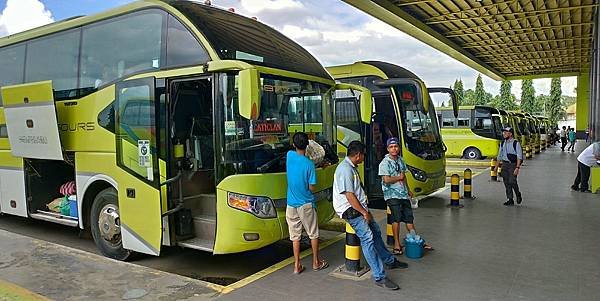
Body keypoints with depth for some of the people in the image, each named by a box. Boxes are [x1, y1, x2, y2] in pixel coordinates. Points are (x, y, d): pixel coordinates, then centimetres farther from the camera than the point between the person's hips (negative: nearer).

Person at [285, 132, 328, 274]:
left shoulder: (289, 155, -6)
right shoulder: (309, 164, -16)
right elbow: (312, 188, -13)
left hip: (291, 204, 3)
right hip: (306, 204, -3)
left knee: (295, 236, 10)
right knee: (313, 234, 13)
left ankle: (297, 265, 14)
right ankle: (316, 262, 23)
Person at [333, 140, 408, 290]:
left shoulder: (351, 167, 12)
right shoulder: (345, 170, -21)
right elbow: (349, 195, -24)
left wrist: (365, 210, 15)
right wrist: (364, 213, -17)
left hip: (359, 208, 11)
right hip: (351, 210, -11)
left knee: (376, 231, 18)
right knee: (367, 238, -15)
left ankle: (389, 261, 36)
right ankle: (379, 277, -12)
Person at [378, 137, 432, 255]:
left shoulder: (400, 160, 14)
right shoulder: (385, 163, -9)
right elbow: (386, 180, -18)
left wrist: (408, 190, 25)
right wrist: (399, 177, -5)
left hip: (403, 194, 7)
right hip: (392, 194, -7)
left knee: (409, 218, 11)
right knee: (396, 218, -10)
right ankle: (397, 244, 0)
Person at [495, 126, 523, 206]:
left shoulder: (516, 143, -8)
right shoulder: (502, 143, 11)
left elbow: (519, 157, -11)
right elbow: (499, 156, 18)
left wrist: (517, 168, -18)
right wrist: (496, 167, 15)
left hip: (513, 164, -6)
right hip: (504, 164, 6)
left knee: (512, 181, -14)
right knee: (506, 183, 5)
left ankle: (518, 194, 14)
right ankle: (510, 200, 13)